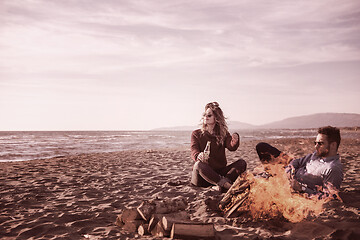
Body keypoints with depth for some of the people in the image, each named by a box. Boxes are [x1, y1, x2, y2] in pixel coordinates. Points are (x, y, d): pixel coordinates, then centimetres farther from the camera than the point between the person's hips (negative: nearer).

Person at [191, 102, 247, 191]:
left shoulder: (223, 133, 11)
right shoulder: (196, 134, 7)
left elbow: (231, 147, -9)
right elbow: (194, 151, -10)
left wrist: (235, 141, -34)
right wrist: (198, 155, -35)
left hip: (219, 172, 3)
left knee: (242, 163, -18)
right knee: (199, 164, -34)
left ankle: (221, 185, -40)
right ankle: (225, 184, -43)